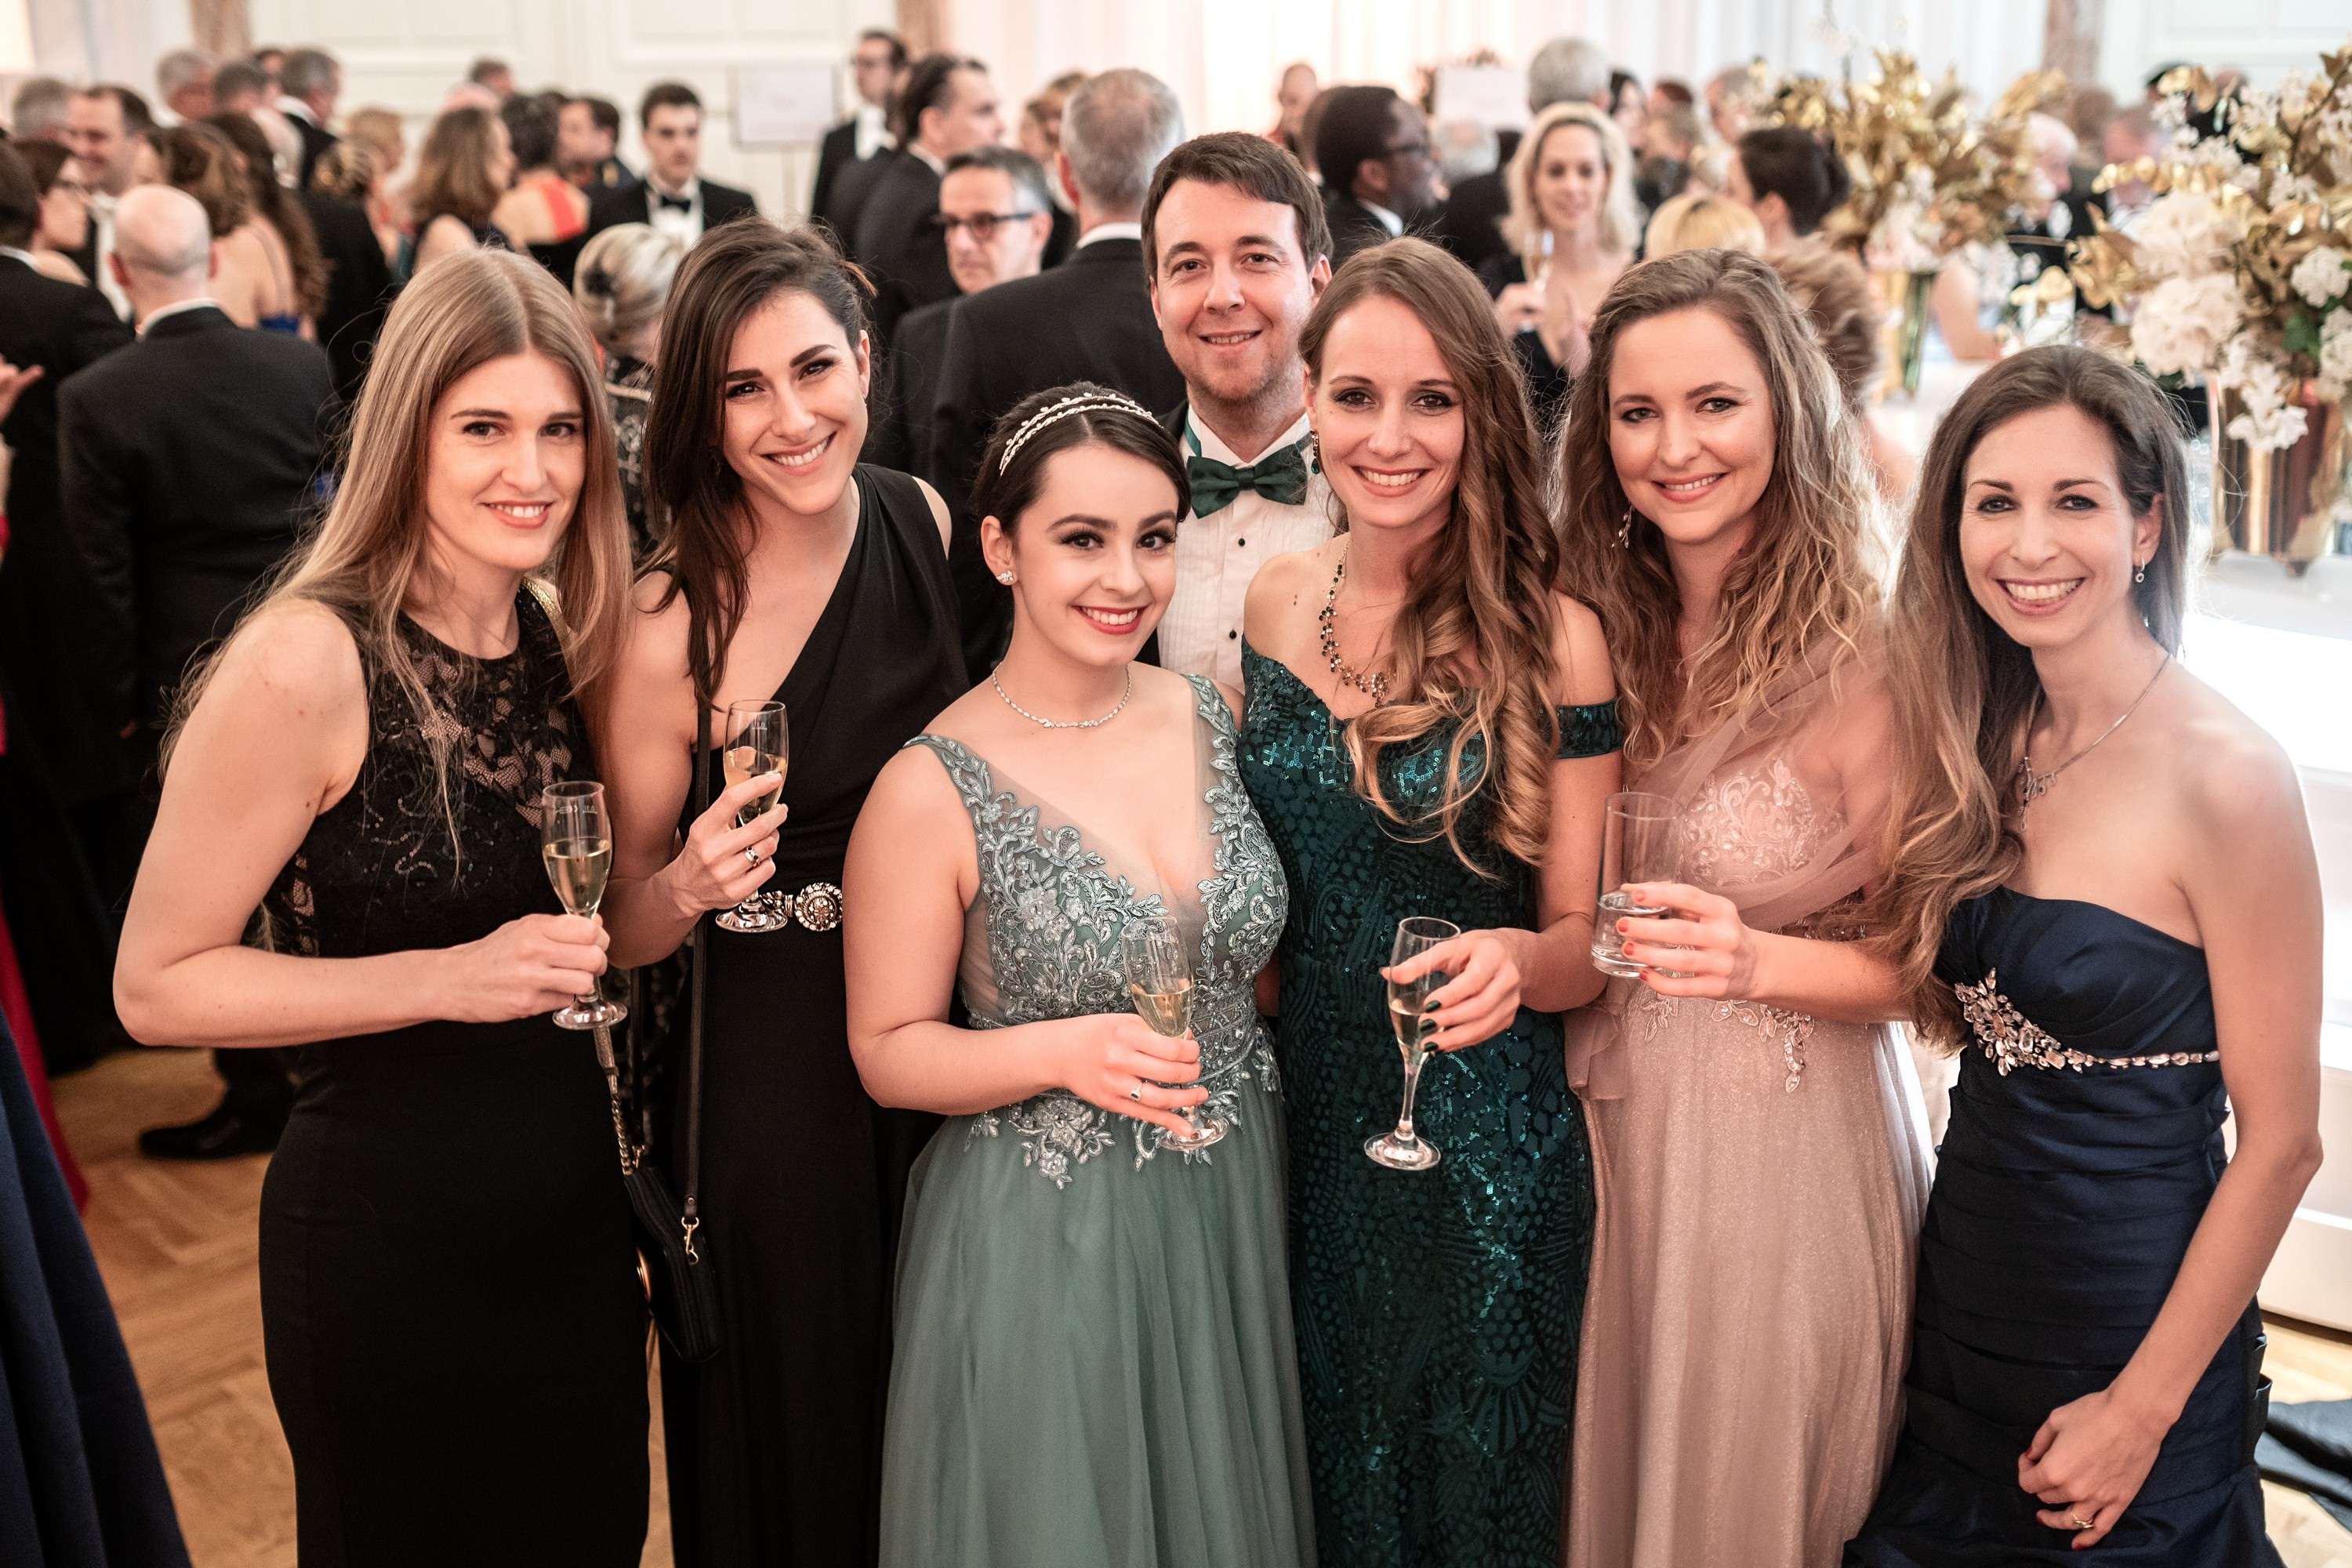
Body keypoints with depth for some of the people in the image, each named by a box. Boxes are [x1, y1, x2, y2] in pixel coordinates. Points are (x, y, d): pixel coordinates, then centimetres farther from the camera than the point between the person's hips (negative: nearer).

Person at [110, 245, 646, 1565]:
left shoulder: (562, 640, 1)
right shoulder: (306, 664, -20)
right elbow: (157, 985, -16)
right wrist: (446, 979, -24)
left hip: (578, 1220, 6)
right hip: (387, 1245, -6)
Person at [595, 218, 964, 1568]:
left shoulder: (925, 523, -6)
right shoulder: (669, 630, -20)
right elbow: (623, 931, -10)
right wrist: (687, 889, -30)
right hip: (779, 1084, -4)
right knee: (803, 1437, 15)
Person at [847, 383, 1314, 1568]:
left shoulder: (1217, 716, -1)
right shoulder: (932, 791, -16)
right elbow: (888, 1054, -10)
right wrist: (1065, 1050, -24)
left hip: (1234, 1210, 5)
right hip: (1040, 1241, -4)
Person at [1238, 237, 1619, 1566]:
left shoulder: (1553, 639, -12)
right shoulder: (1264, 606, -1)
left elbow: (1585, 942, -7)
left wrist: (1519, 959, -27)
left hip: (1487, 1162, -3)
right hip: (1303, 1138, 4)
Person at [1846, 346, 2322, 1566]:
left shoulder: (2226, 777, -20)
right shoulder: (1983, 739, -1)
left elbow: (2279, 1142, -16)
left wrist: (2143, 1409, -13)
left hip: (2135, 1317, -6)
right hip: (1964, 1292, 6)